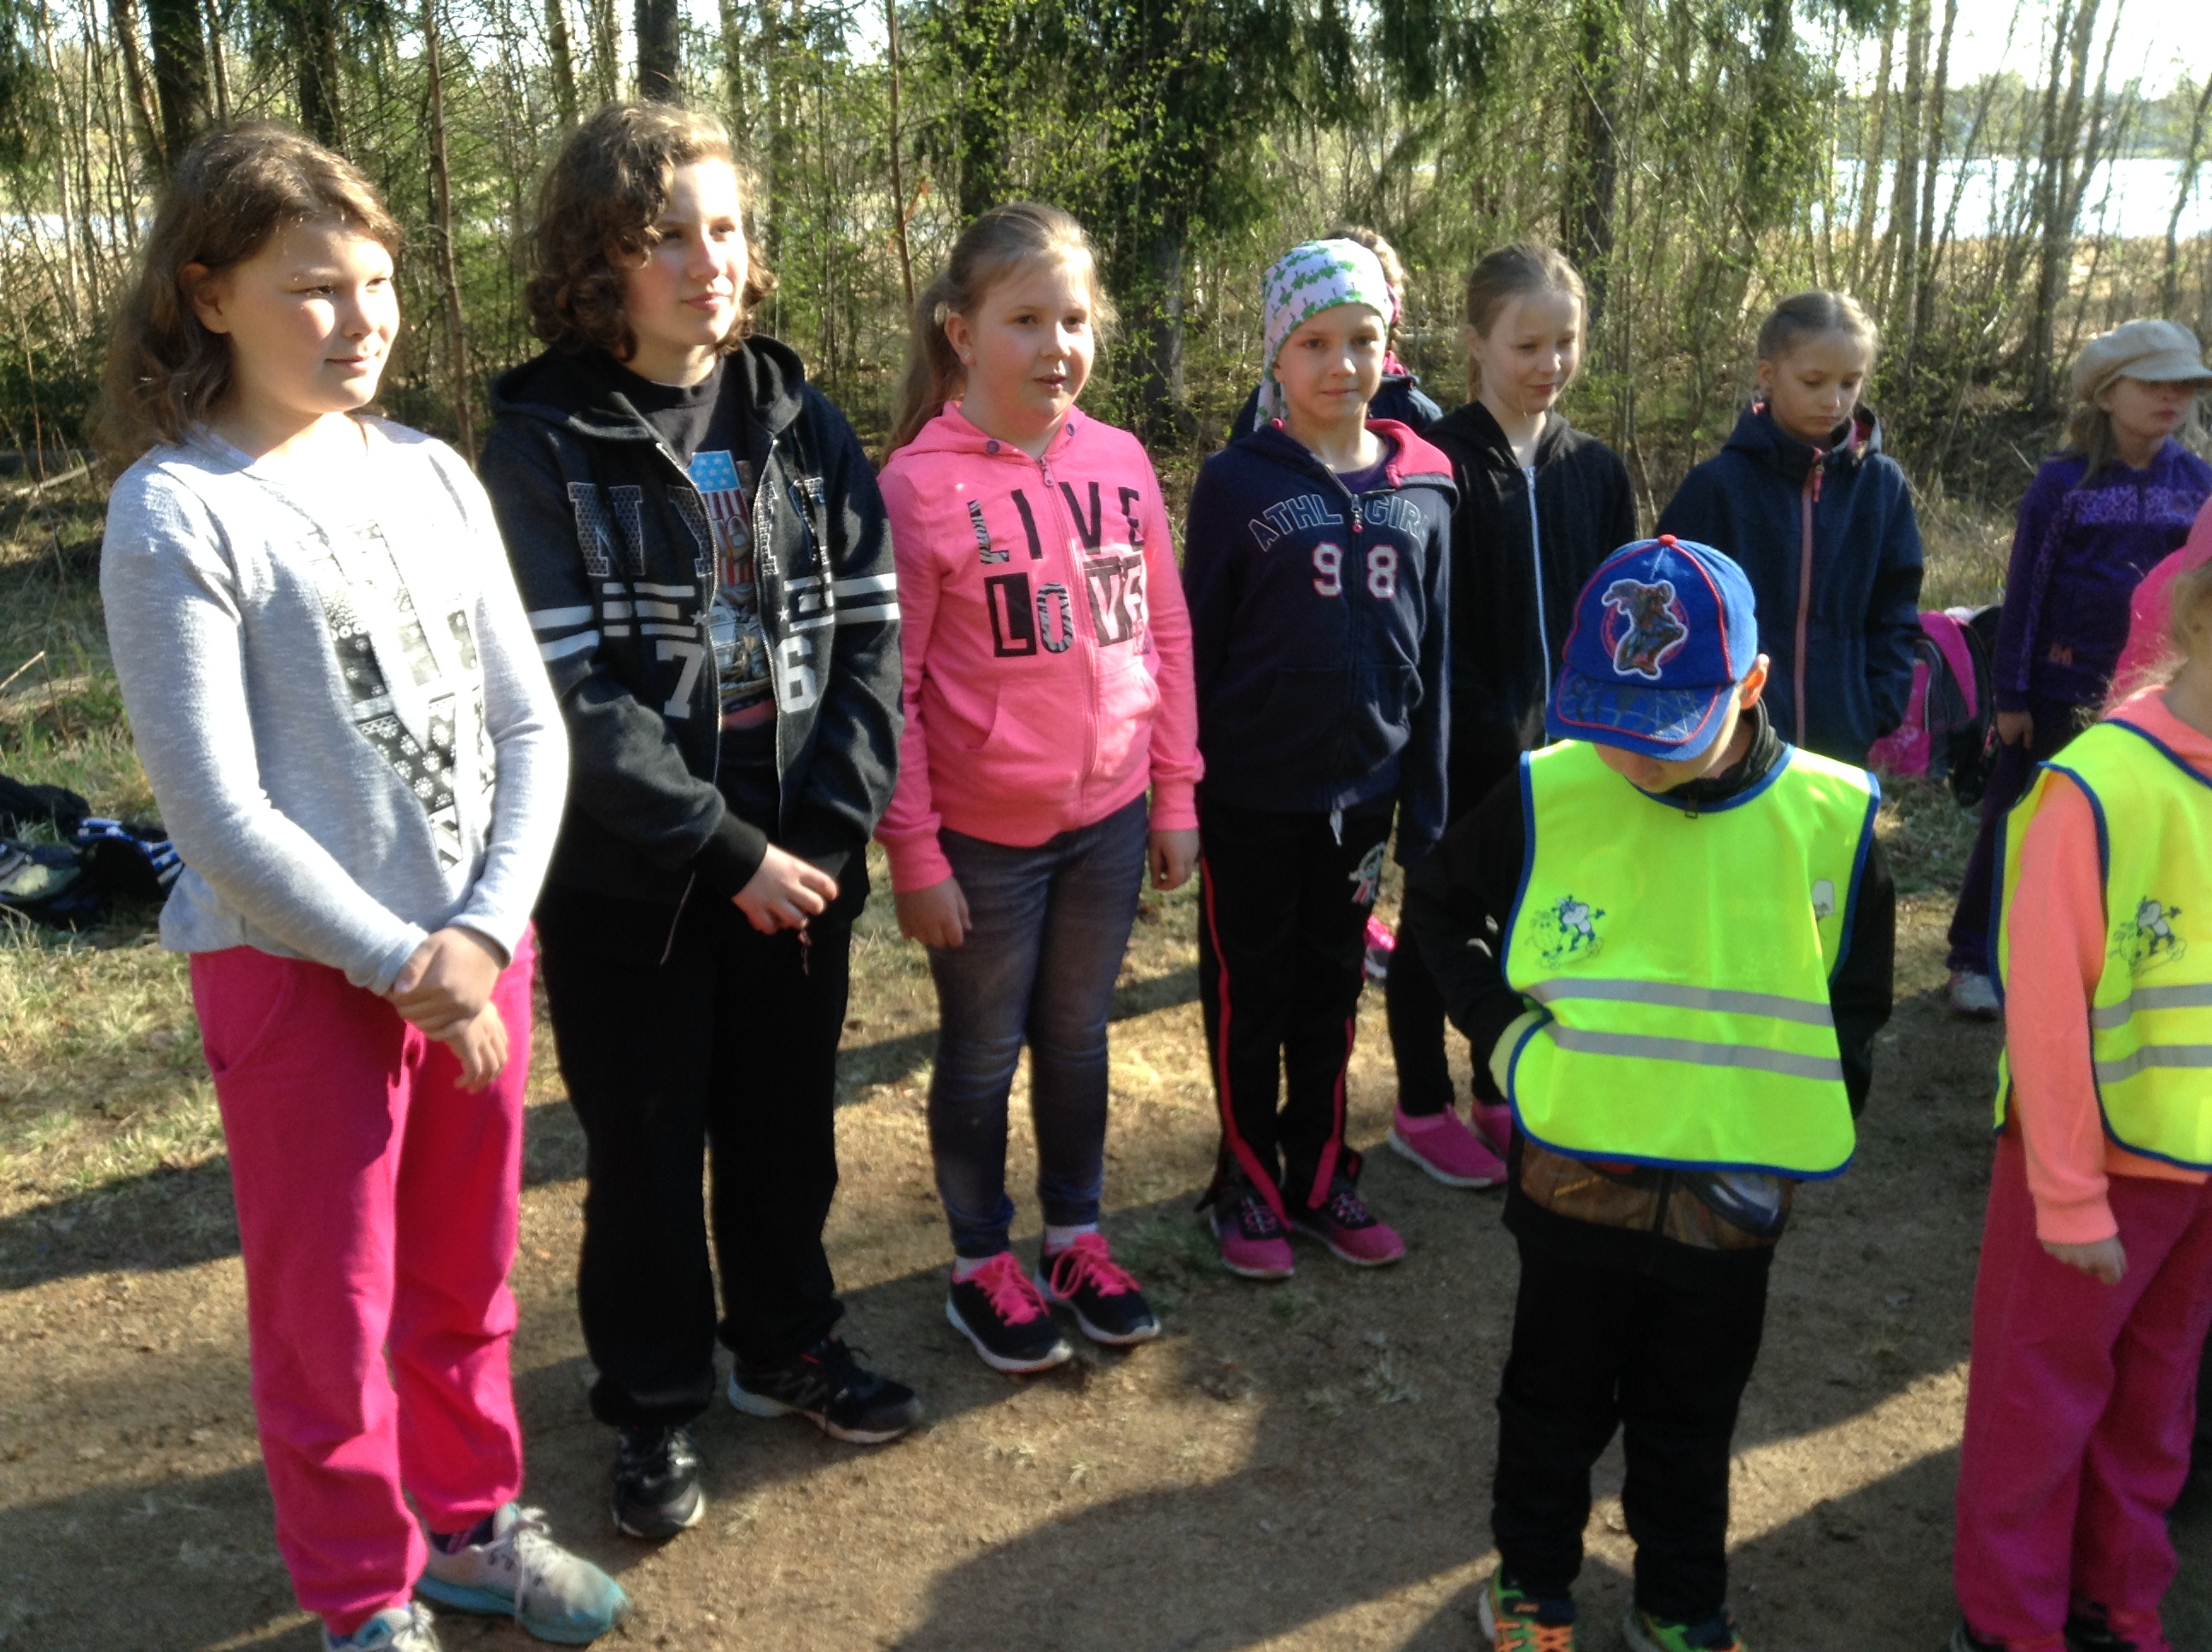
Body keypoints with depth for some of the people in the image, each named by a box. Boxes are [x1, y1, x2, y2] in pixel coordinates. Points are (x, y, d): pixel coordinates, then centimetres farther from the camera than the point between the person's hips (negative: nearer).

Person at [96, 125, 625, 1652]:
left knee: (466, 1276, 19)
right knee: (334, 1309, 11)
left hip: (479, 954, 5)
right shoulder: (178, 513, -12)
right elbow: (218, 809, -16)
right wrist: (403, 964, -14)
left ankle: (470, 1524, 40)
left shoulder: (430, 474, 3)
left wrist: (485, 931, -9)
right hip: (300, 969, -5)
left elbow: (530, 725, 3)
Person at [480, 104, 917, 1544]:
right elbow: (571, 686, -16)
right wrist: (728, 850, -17)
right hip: (627, 877, -3)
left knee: (787, 1121, 18)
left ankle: (788, 1343, 41)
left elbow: (871, 627, 0)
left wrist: (829, 828, -10)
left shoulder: (799, 416, 3)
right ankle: (655, 1406, 33)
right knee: (645, 1148, 12)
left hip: (799, 862, 3)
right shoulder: (544, 443, -9)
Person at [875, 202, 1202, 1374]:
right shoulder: (921, 484, -13)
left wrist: (1176, 797, 7)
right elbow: (891, 686, -12)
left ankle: (1076, 1240, 38)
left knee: (1077, 1037, 19)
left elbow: (1166, 632, 7)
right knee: (983, 1053, 13)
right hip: (984, 835, -4)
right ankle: (981, 1266, 31)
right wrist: (913, 854, -11)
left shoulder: (1120, 461, 0)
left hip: (1109, 817, 4)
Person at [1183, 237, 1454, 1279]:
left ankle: (1319, 1176, 30)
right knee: (1250, 992, 10)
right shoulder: (1238, 482, -7)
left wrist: (1424, 799, 5)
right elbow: (1196, 640, -4)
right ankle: (1249, 1186, 25)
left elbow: (1431, 652, 6)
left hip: (1363, 788, 3)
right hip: (1252, 791, -3)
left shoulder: (1423, 487, 2)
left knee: (1333, 992, 15)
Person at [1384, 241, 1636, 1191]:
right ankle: (1423, 1109, 22)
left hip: (1563, 746, 5)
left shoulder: (1595, 469, 6)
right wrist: (1500, 733, -16)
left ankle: (1500, 1092, 30)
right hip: (1463, 747, -5)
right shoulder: (1438, 464, -10)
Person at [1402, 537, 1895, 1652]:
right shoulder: (1549, 796, -14)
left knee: (1693, 1422, 20)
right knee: (1556, 1403, 19)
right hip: (1574, 1177, -1)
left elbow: (1856, 1002, 5)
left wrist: (1792, 1141, -3)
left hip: (1732, 1198, 1)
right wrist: (1503, 1030, -7)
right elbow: (1436, 906, 4)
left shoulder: (1833, 818, -10)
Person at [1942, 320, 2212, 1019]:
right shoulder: (2064, 480, -7)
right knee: (2013, 824, 6)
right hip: (2062, 690, -3)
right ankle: (1973, 959, 19)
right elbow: (2025, 591, -6)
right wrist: (2010, 695, -8)